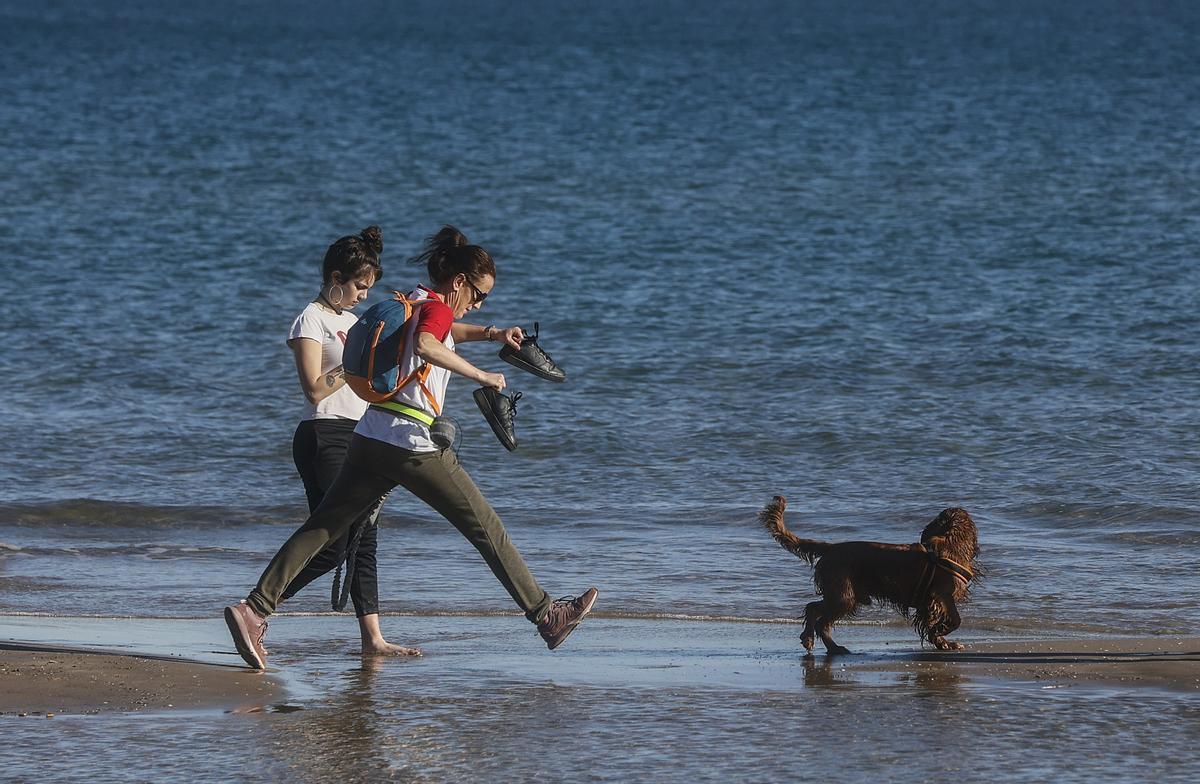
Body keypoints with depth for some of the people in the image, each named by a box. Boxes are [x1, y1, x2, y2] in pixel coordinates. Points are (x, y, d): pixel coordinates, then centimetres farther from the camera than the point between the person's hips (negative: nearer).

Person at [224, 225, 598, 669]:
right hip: (413, 445, -8)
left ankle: (255, 609, -12)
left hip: (370, 437, 8)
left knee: (321, 530, 1)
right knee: (486, 528, 3)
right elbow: (426, 346, -31)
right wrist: (481, 376, -24)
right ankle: (544, 615, 9)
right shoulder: (436, 308, -8)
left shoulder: (415, 301, 20)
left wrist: (491, 334, 29)